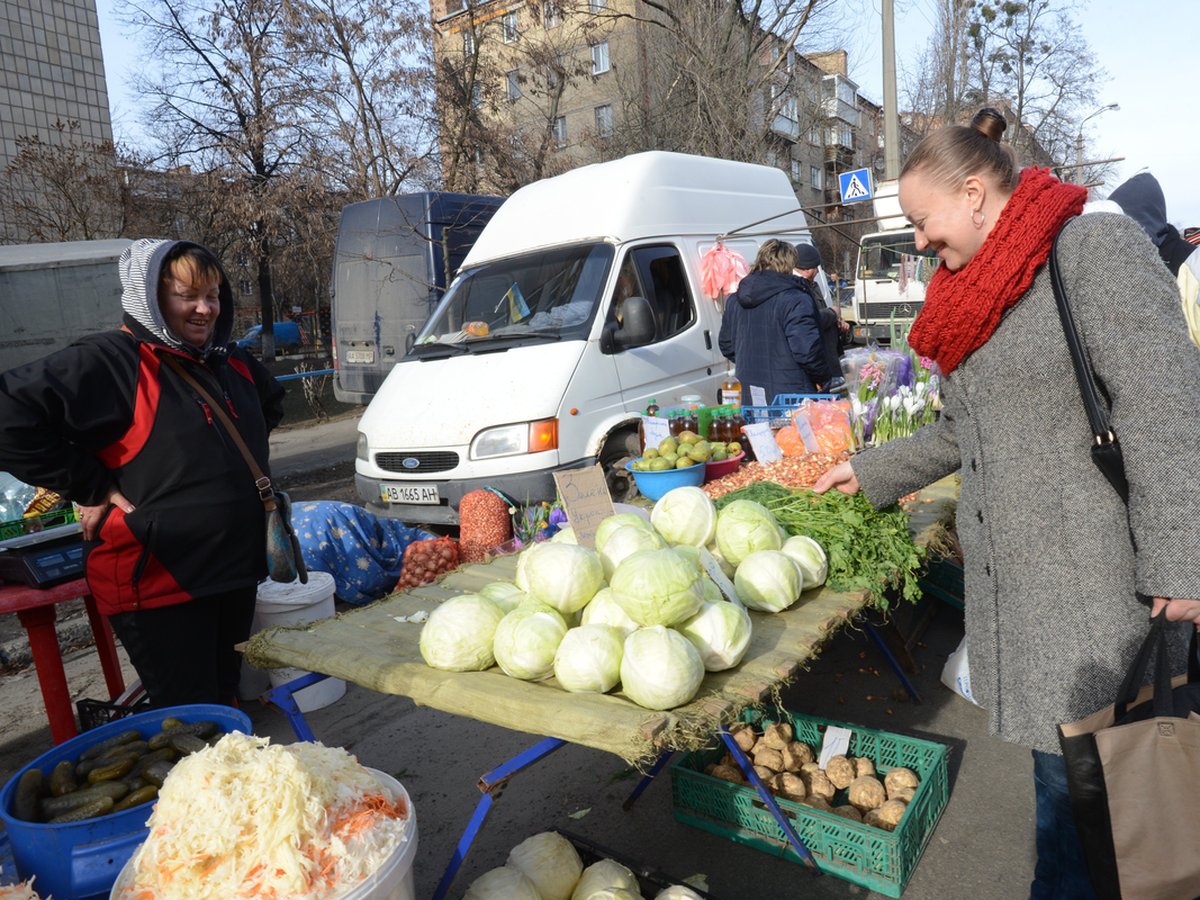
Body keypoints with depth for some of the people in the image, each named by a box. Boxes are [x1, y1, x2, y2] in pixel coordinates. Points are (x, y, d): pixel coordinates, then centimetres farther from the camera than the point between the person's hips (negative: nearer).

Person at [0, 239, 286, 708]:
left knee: (224, 701, 20)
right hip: (157, 582, -7)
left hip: (236, 572, 7)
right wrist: (92, 487, -18)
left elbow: (272, 402, 29)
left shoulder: (232, 365, 8)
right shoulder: (107, 363, -14)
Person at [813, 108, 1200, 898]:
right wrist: (870, 474, 23)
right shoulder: (975, 297, 15)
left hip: (1097, 587, -7)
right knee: (1056, 756, 15)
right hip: (1011, 580, 7)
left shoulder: (1097, 248, -8)